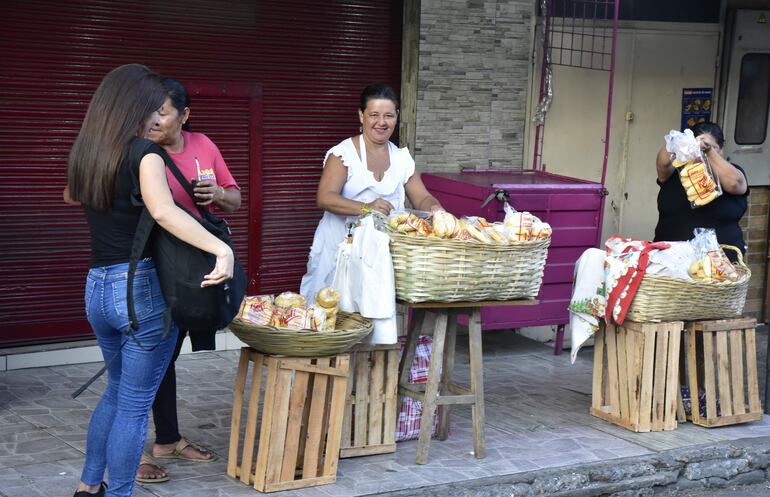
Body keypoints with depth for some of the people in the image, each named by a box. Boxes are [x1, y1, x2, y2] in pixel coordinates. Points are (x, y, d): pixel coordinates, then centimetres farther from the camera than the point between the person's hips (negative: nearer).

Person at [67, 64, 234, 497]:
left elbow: (72, 195, 31)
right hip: (143, 288, -7)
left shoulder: (84, 154, 7)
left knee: (117, 391, 26)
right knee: (135, 405, 4)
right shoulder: (143, 152, -13)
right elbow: (163, 211, -32)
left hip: (97, 288, 7)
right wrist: (222, 248, -39)